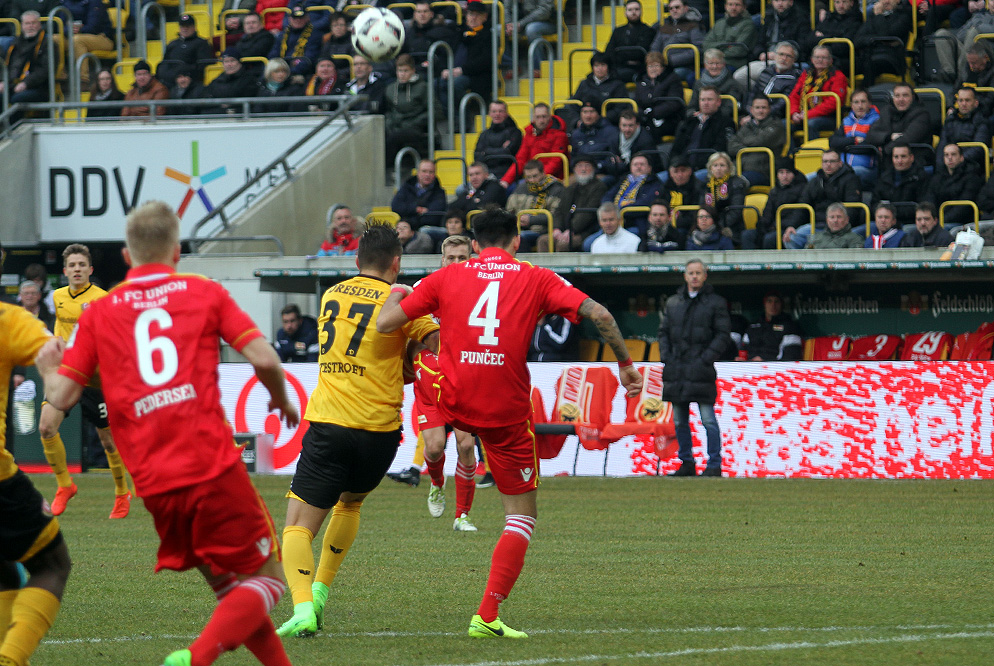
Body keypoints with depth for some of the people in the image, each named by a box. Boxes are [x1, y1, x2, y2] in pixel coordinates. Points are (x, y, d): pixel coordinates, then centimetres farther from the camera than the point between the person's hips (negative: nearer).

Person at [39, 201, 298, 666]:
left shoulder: (98, 313, 10)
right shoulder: (204, 293, 5)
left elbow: (62, 397, 6)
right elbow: (263, 358, -4)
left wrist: (48, 372, 28)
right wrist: (282, 401, 16)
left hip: (156, 487, 4)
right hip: (214, 470, -4)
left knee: (229, 589, 20)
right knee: (266, 579, 4)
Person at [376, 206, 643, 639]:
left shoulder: (446, 277, 5)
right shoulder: (536, 279, 4)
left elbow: (384, 324, 3)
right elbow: (599, 315, -5)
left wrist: (396, 295, 25)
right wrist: (626, 365, 7)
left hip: (452, 402, 2)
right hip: (507, 413, -2)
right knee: (522, 515, 9)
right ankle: (488, 616, -1)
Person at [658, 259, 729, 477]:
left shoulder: (715, 303, 3)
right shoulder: (673, 303, 15)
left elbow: (723, 335, -1)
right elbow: (664, 332, 18)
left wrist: (706, 359, -10)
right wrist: (666, 358, 4)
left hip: (701, 369, -5)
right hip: (676, 370, 5)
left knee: (708, 420, -9)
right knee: (679, 421, 8)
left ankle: (714, 465, -6)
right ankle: (686, 463, 16)